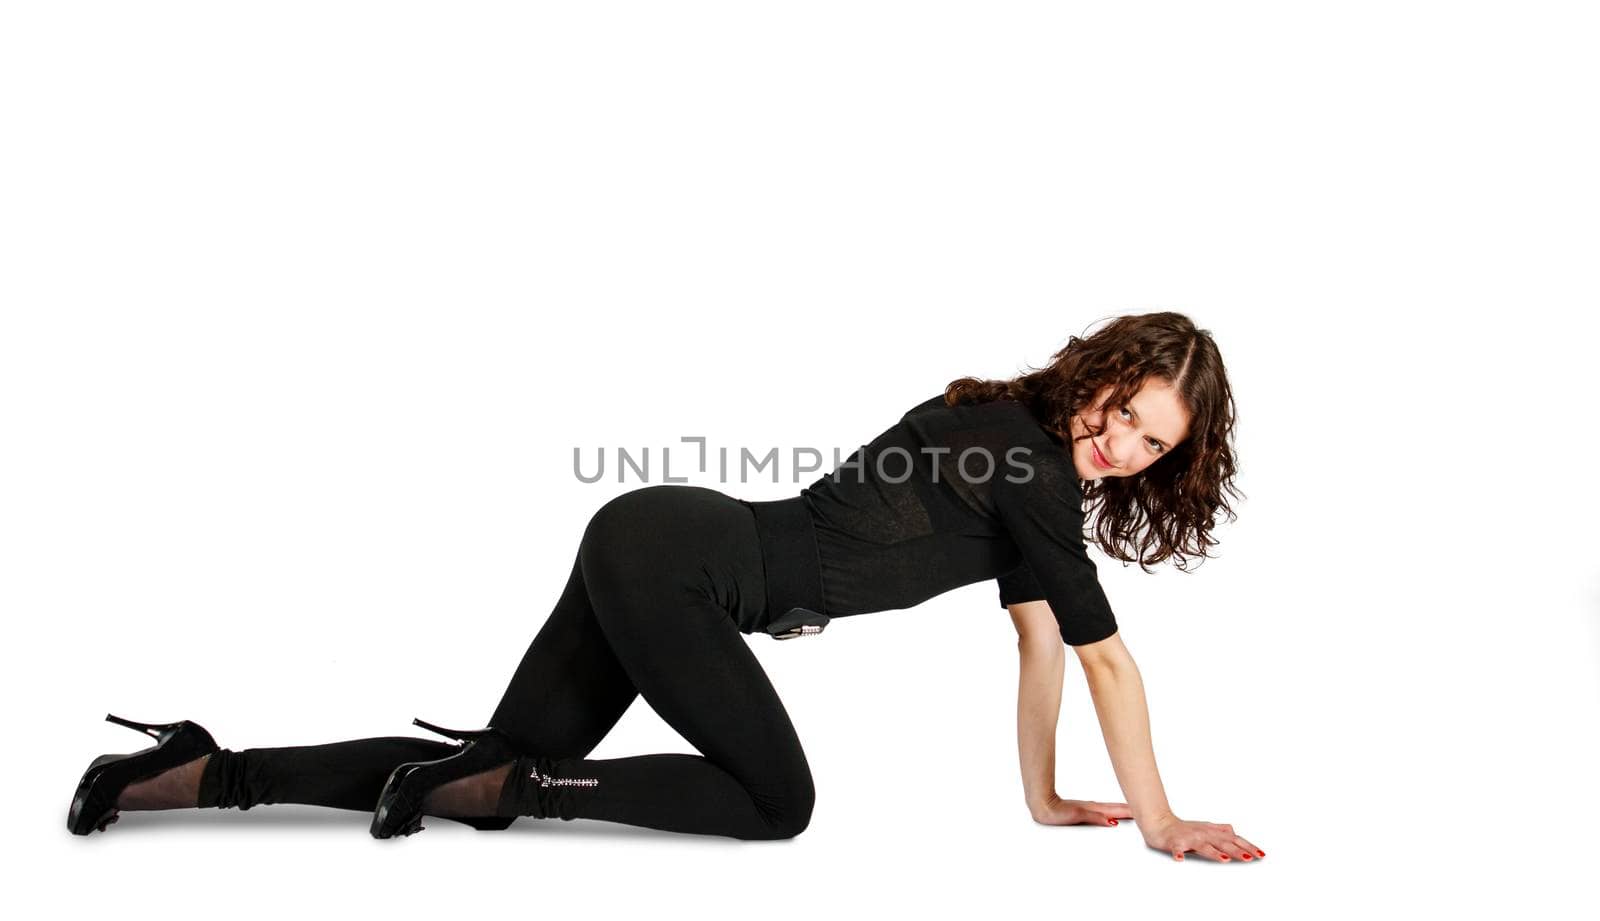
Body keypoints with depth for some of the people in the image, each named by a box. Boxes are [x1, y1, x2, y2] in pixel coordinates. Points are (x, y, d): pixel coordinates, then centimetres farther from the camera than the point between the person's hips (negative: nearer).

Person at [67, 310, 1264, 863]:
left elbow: (1041, 639, 19)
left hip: (651, 553, 9)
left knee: (506, 767, 10)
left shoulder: (1030, 465, 15)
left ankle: (200, 772, 12)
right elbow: (1104, 655, -10)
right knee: (775, 802, -2)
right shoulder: (1027, 460, -12)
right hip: (671, 556, -9)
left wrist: (1044, 797, 21)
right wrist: (1158, 821, -2)